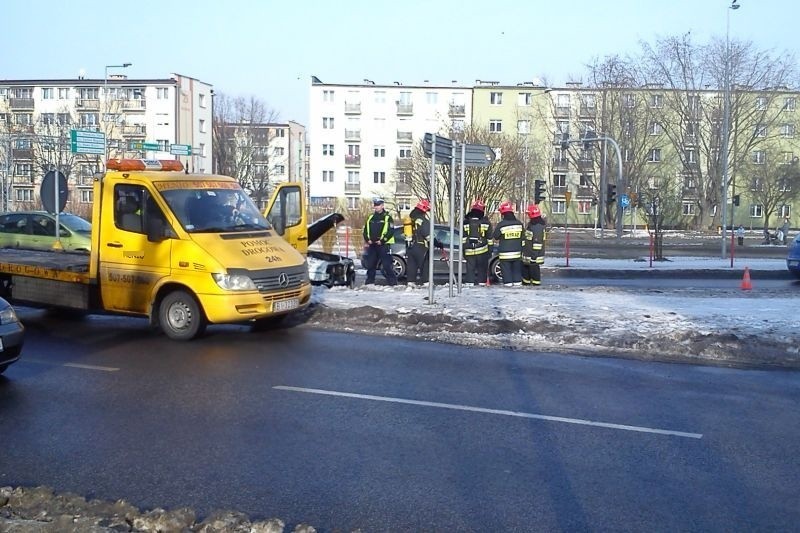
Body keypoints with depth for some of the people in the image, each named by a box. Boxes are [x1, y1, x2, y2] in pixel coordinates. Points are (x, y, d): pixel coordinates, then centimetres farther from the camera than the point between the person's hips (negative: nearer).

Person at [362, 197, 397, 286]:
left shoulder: (387, 217, -2)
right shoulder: (370, 218, 16)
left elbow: (391, 231, -9)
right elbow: (365, 230, 17)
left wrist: (382, 241, -15)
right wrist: (367, 239, -1)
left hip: (383, 245, -6)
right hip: (372, 245, 6)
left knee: (387, 265, -10)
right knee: (370, 265, 9)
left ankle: (393, 283, -7)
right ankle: (369, 282, 18)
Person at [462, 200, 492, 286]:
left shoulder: (466, 222, 4)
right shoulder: (486, 222, 2)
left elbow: (462, 239, 3)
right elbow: (489, 239, 4)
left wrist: (463, 250, 7)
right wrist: (490, 250, 10)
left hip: (469, 251, 1)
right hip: (482, 250, -1)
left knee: (470, 269, 4)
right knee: (482, 269, 6)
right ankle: (481, 283, 4)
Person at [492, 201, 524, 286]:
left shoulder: (501, 225, -13)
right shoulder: (519, 224, 1)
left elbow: (494, 237, -2)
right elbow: (523, 237, 12)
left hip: (505, 252, -4)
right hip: (517, 252, 4)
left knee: (506, 268, 3)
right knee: (516, 267, 14)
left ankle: (508, 282, 0)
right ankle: (517, 281, 16)